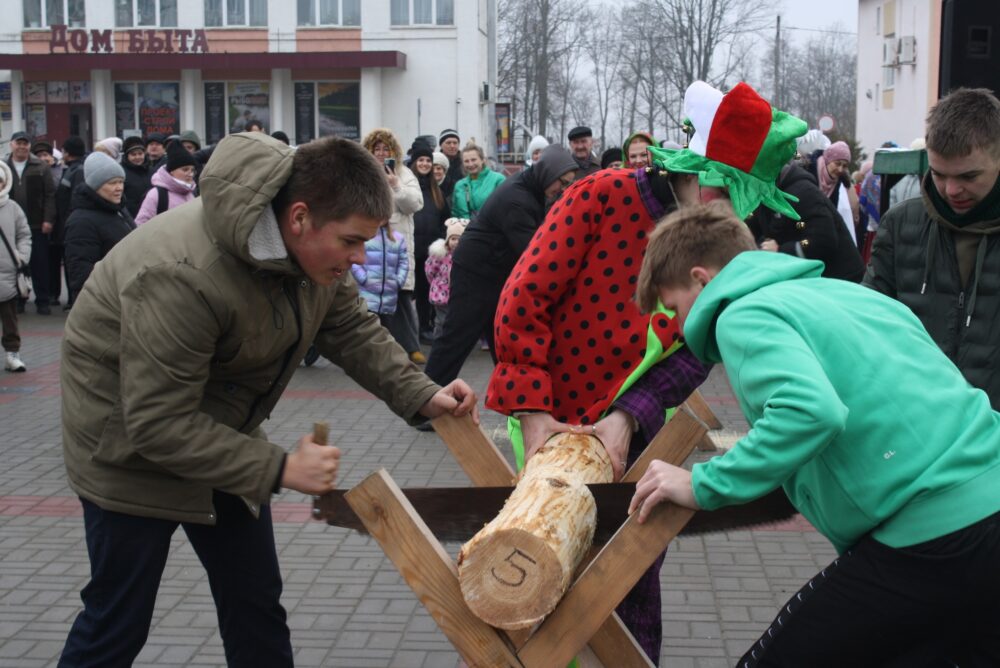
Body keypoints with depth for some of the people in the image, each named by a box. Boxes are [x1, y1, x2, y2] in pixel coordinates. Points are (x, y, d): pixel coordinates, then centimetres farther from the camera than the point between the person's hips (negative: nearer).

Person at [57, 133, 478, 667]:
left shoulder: (314, 246, -12)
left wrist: (421, 396, -13)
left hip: (220, 432, 7)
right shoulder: (182, 276, -36)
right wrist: (280, 469, -31)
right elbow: (157, 425, -32)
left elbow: (351, 331, 2)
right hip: (131, 445, -7)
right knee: (119, 622, 3)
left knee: (255, 603, 13)